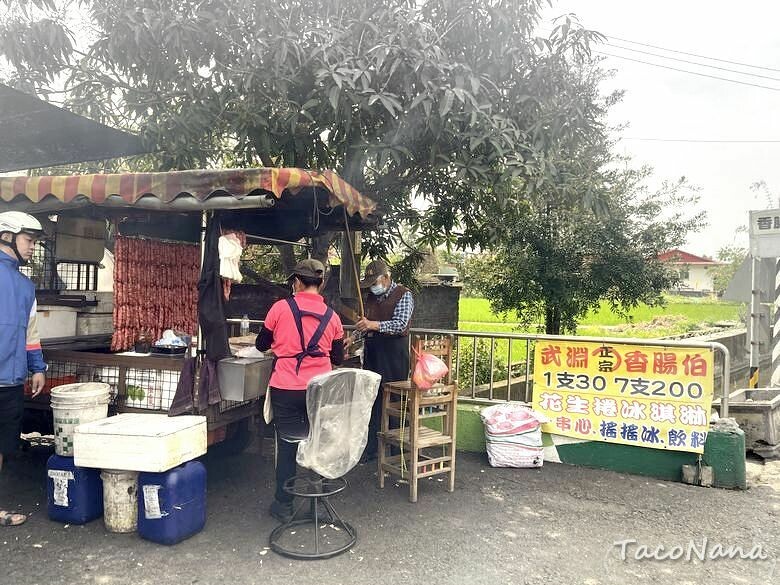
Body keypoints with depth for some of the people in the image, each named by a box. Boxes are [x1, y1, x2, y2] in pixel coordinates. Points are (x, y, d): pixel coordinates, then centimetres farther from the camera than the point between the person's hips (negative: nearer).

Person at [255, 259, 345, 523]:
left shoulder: (281, 308, -5)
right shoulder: (331, 316, 3)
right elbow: (338, 359, 10)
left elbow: (261, 344, 7)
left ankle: (284, 505, 20)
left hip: (286, 389, -2)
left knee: (287, 446, 10)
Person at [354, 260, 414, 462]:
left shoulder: (403, 295, -5)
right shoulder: (370, 296, 15)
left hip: (394, 354, -6)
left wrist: (373, 325, -31)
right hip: (372, 353, 6)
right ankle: (369, 449, 15)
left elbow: (400, 324, -18)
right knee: (371, 401, 7)